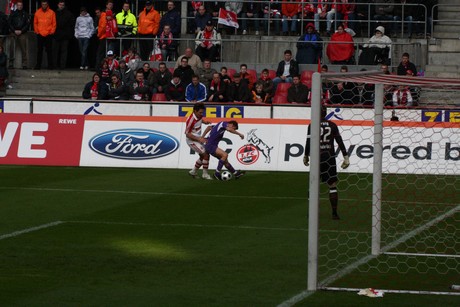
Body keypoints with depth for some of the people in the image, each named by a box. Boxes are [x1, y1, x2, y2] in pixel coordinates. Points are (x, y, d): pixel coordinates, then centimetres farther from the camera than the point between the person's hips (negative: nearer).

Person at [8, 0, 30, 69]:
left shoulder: (25, 14, 7)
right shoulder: (13, 14, 10)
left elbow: (28, 24, 3)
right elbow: (9, 23, 8)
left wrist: (21, 31, -7)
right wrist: (14, 31, -5)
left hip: (22, 33, -1)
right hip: (14, 33, 1)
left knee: (24, 49, -4)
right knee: (12, 49, -4)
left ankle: (24, 64, -3)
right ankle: (11, 63, 1)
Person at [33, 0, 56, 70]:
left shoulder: (51, 13, 2)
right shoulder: (37, 12, 6)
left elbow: (54, 23, 3)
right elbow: (35, 23, 10)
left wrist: (51, 32, -4)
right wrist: (37, 31, 2)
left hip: (48, 35, -2)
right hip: (40, 35, 2)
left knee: (49, 51, -1)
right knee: (39, 50, 4)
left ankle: (50, 65, 2)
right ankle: (38, 65, 8)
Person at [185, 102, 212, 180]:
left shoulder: (199, 116, -3)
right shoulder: (190, 120, -27)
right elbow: (187, 134, -22)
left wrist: (204, 122, 2)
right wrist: (199, 139, -25)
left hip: (198, 138, 9)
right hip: (192, 140, -9)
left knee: (202, 156, 18)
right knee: (206, 155, -14)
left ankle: (193, 171, 32)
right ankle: (205, 174, -5)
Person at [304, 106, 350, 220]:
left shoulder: (312, 126, -4)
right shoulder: (332, 126, 2)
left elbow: (308, 143, -4)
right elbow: (340, 142, 0)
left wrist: (306, 157, 10)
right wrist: (346, 157, 4)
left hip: (316, 158, -1)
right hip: (330, 158, 1)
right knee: (332, 185, 2)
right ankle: (334, 212, -5)